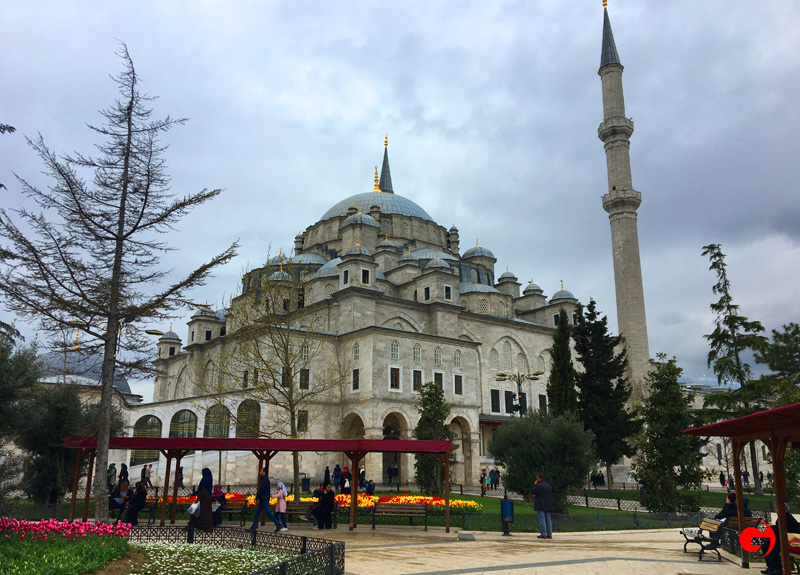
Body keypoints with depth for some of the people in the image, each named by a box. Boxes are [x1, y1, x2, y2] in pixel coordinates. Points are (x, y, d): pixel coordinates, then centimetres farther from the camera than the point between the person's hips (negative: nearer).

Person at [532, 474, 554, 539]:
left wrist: (535, 484, 1)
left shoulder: (539, 485, -14)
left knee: (542, 520, -6)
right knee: (548, 520, 8)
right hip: (548, 506, 8)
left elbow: (533, 493, -7)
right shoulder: (548, 485, 13)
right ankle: (549, 534, 8)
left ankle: (543, 534, -8)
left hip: (540, 506, -8)